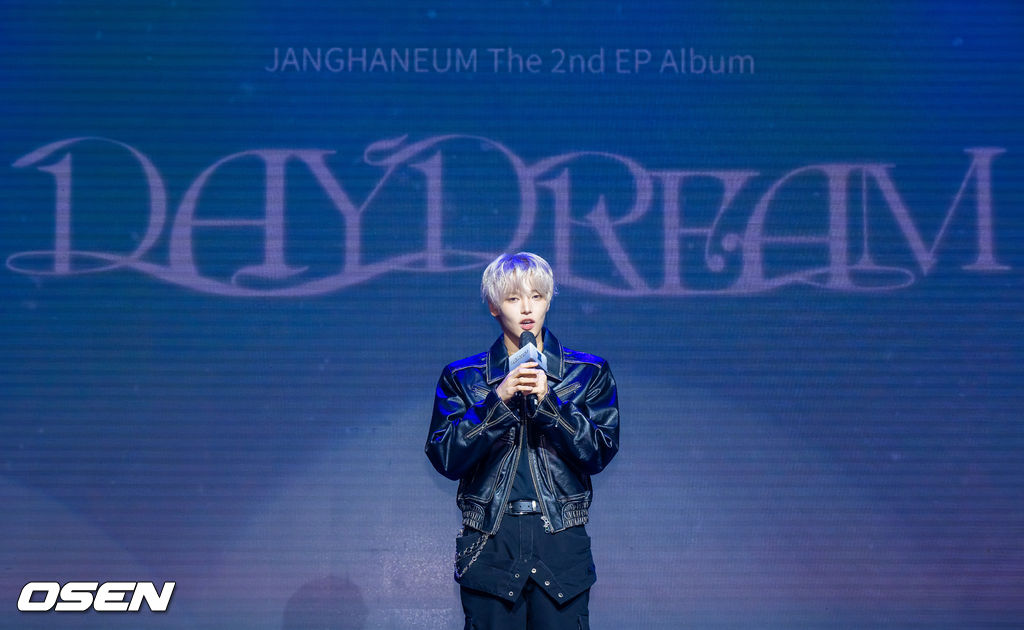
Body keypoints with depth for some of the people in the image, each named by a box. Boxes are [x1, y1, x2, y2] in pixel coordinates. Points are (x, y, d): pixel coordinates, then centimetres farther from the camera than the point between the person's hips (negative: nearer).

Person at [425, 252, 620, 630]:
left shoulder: (589, 374, 8)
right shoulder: (461, 378, 7)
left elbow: (599, 453, -2)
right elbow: (444, 458, -3)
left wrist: (547, 400, -13)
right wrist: (498, 400, -13)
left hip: (562, 546, 0)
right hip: (490, 547, 0)